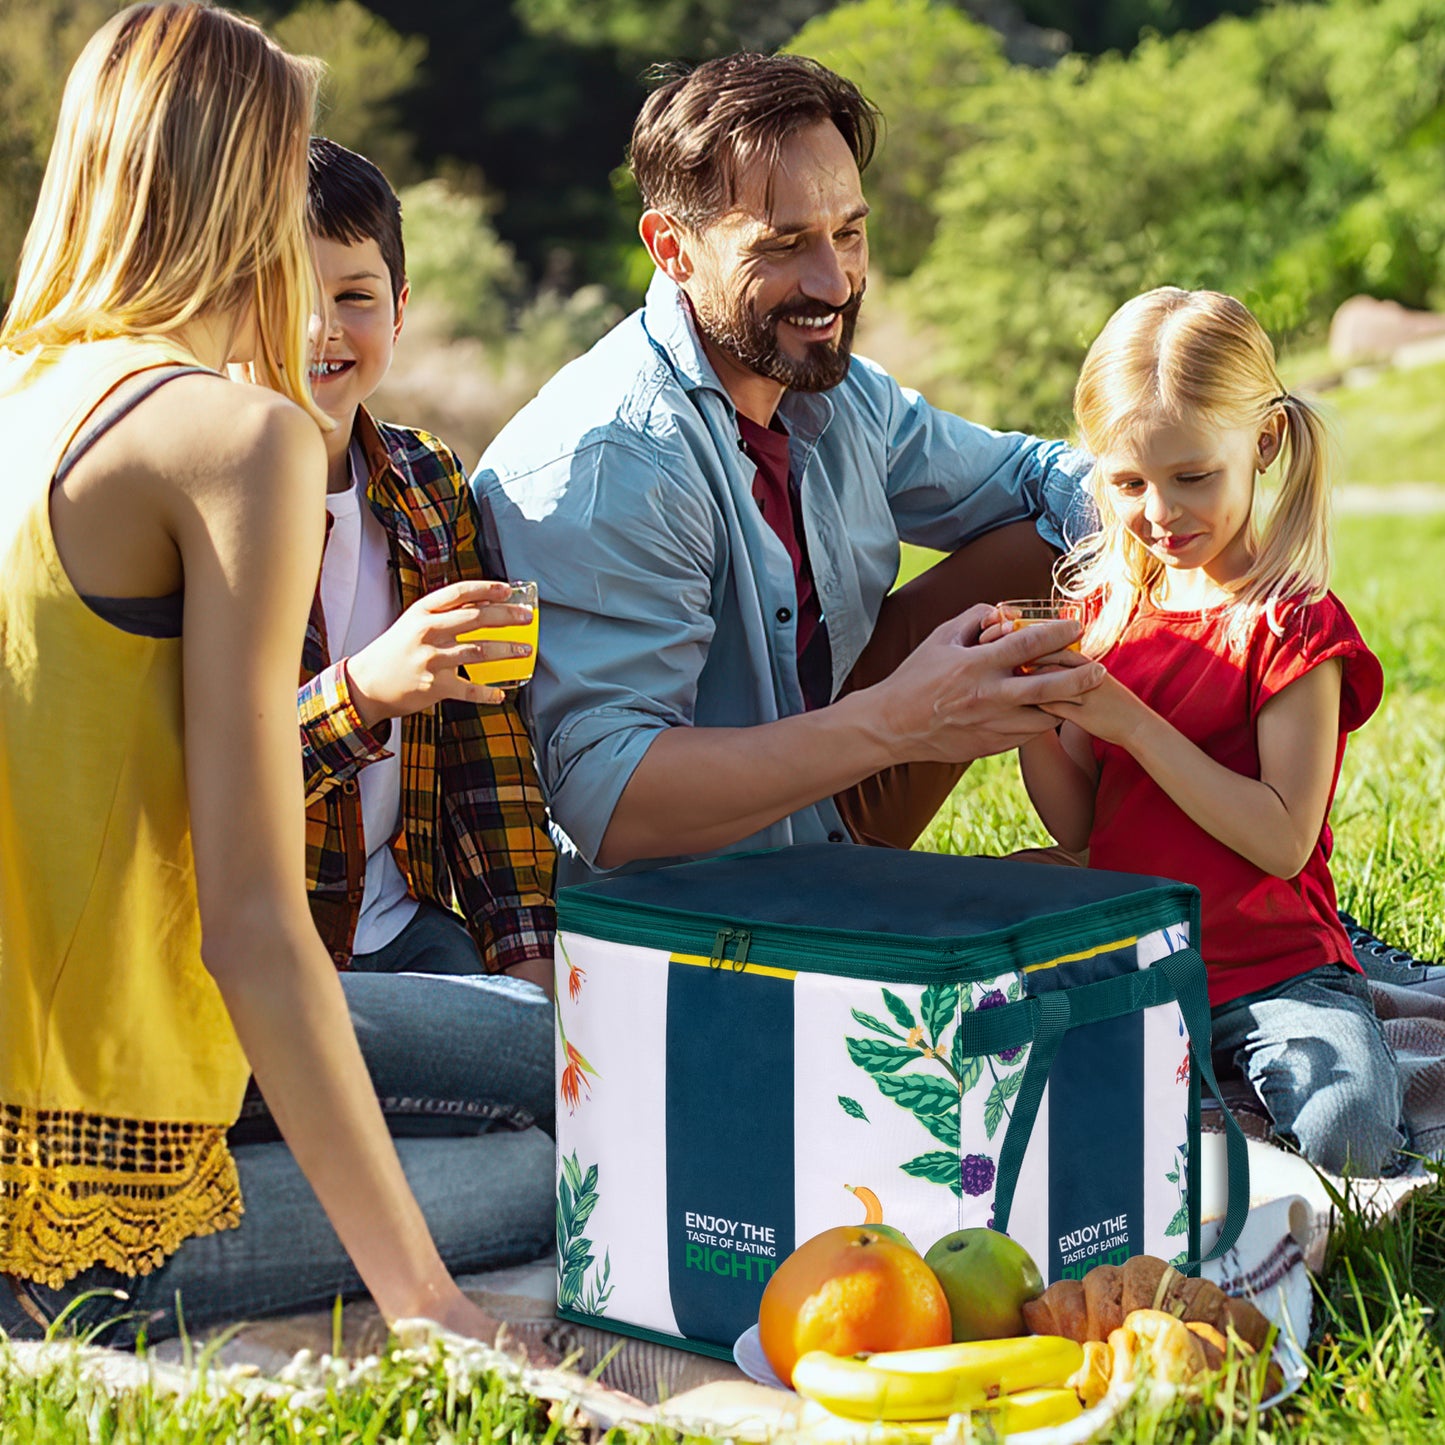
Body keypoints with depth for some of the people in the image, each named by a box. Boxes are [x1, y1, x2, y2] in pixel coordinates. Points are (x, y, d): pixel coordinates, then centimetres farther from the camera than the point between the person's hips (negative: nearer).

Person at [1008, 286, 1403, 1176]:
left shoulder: (1293, 626, -10)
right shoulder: (1108, 606, 8)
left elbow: (1283, 841, -19)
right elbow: (1076, 825, 7)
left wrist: (1132, 723, -23)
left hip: (1272, 967, -5)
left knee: (1344, 1132, -28)